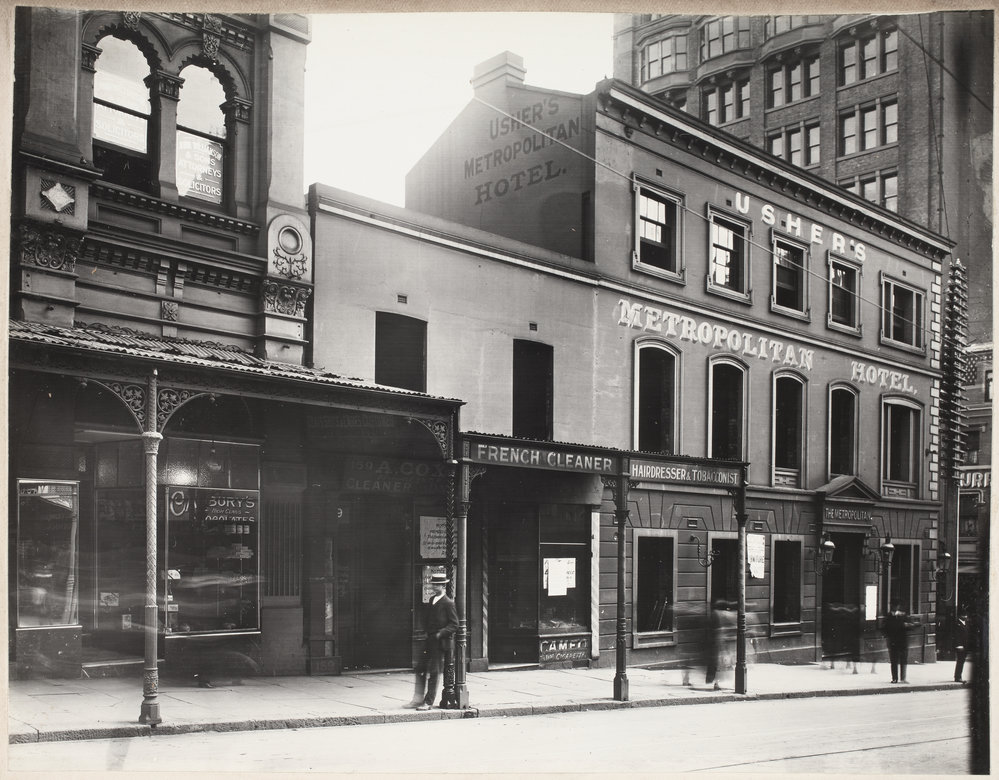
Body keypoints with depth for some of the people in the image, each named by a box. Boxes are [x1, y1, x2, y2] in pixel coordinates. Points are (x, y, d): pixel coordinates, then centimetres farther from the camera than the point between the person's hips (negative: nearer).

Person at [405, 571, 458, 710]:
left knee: (434, 672, -1)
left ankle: (428, 702, 5)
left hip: (439, 642, -7)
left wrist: (441, 633, -19)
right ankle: (418, 699, 17)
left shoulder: (448, 603, -10)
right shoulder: (431, 600, 13)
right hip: (429, 640, 7)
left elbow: (454, 624, -11)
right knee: (420, 669, 8)